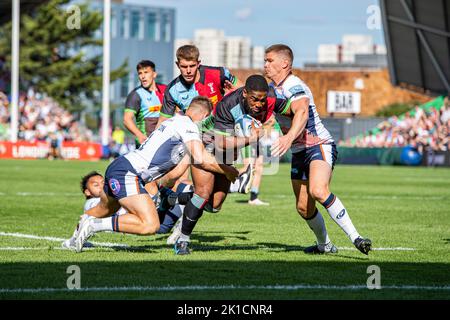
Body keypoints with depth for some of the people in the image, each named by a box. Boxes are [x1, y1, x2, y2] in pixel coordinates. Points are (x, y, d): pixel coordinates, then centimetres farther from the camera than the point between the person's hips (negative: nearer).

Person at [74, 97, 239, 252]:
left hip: (116, 166, 10)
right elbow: (201, 159, -18)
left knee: (105, 211, 36)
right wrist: (227, 171, -7)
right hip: (126, 173, -10)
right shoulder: (187, 123, -8)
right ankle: (94, 225, -15)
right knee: (150, 225, -21)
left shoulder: (175, 121, 19)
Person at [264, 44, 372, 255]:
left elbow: (302, 112, -40)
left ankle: (355, 237, -29)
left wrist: (289, 137, -57)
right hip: (298, 153, 9)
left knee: (318, 191, -32)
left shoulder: (294, 87, -19)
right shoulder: (272, 88, 11)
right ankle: (325, 245, 28)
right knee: (303, 207, 7)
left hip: (320, 146, -9)